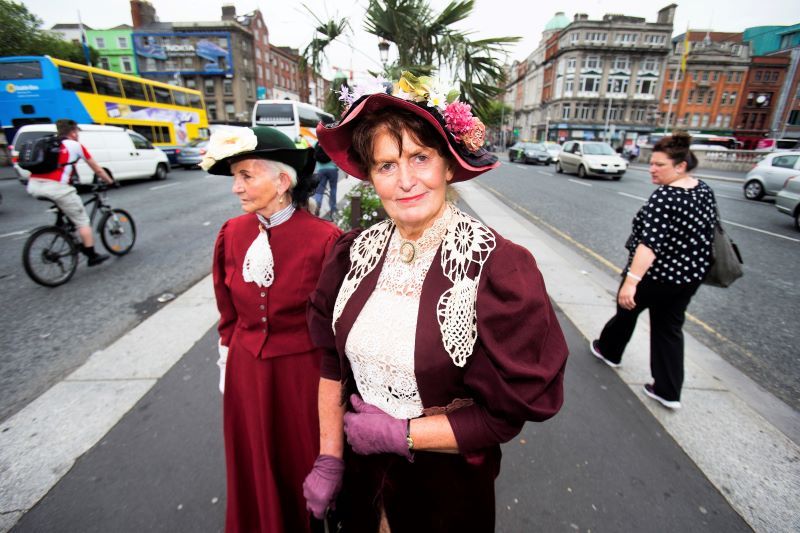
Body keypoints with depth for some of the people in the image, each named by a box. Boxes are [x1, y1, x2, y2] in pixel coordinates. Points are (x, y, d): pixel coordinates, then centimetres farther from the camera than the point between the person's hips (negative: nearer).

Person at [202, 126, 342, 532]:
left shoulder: (324, 239, -22)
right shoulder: (232, 233, -6)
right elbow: (228, 312, 6)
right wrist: (226, 365, 12)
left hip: (302, 372, -4)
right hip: (245, 373, 5)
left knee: (304, 466, 20)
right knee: (254, 468, 27)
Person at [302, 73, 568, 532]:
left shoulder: (500, 267, -24)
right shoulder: (357, 252, -10)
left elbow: (509, 412, -18)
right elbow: (333, 362, -2)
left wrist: (401, 433, -17)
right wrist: (330, 457, -4)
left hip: (448, 482, -3)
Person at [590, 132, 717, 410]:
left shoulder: (665, 196, -24)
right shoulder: (704, 190, 4)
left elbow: (651, 242, -34)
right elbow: (706, 231, 16)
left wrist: (631, 280, -39)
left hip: (654, 275, -7)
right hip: (690, 275, 8)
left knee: (627, 309, 18)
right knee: (669, 327, 15)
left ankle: (609, 351, 42)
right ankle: (668, 391, 20)